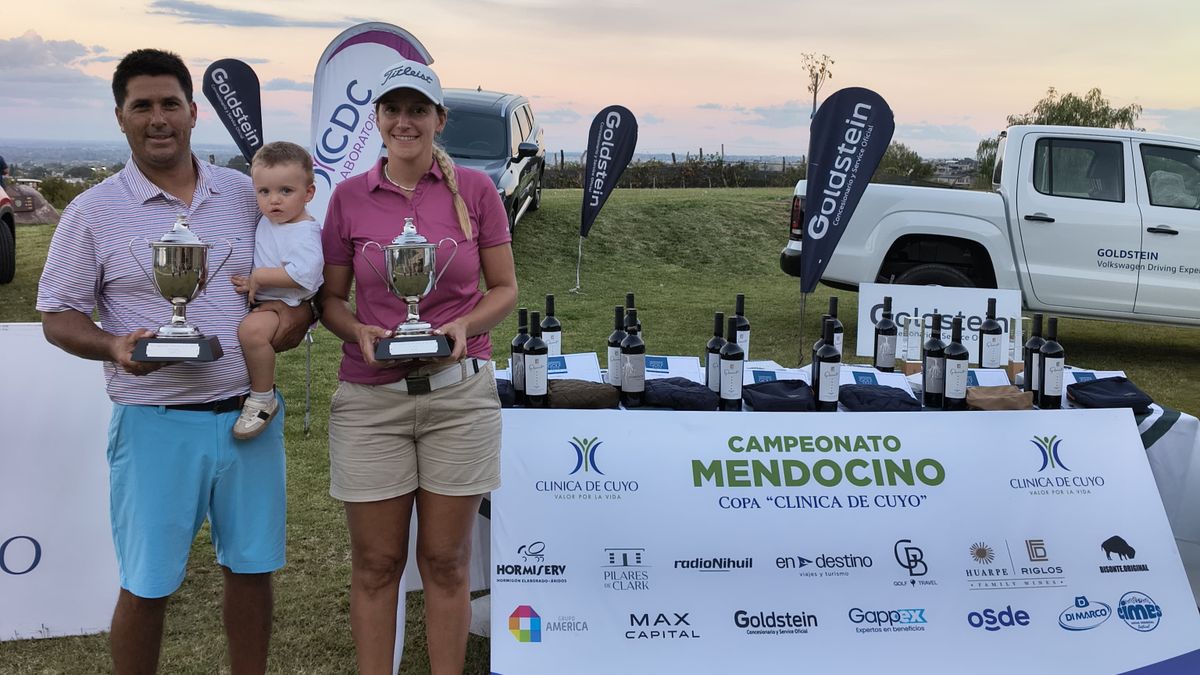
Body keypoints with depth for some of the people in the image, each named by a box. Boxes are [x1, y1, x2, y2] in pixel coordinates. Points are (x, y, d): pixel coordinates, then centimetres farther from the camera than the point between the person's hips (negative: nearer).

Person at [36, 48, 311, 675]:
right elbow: (58, 316, 1)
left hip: (249, 413, 3)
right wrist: (113, 347, -19)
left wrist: (299, 311, -6)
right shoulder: (93, 212, -2)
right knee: (146, 587, 6)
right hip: (155, 425, -3)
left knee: (251, 567, 13)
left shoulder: (246, 194, 6)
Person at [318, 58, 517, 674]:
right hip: (370, 397, 1)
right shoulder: (349, 196, 5)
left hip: (459, 392, 0)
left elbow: (504, 288, 7)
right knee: (375, 563, 7)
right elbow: (331, 297, 10)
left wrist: (465, 325, -12)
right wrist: (359, 332, -11)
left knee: (446, 560, 8)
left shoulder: (474, 189, 2)